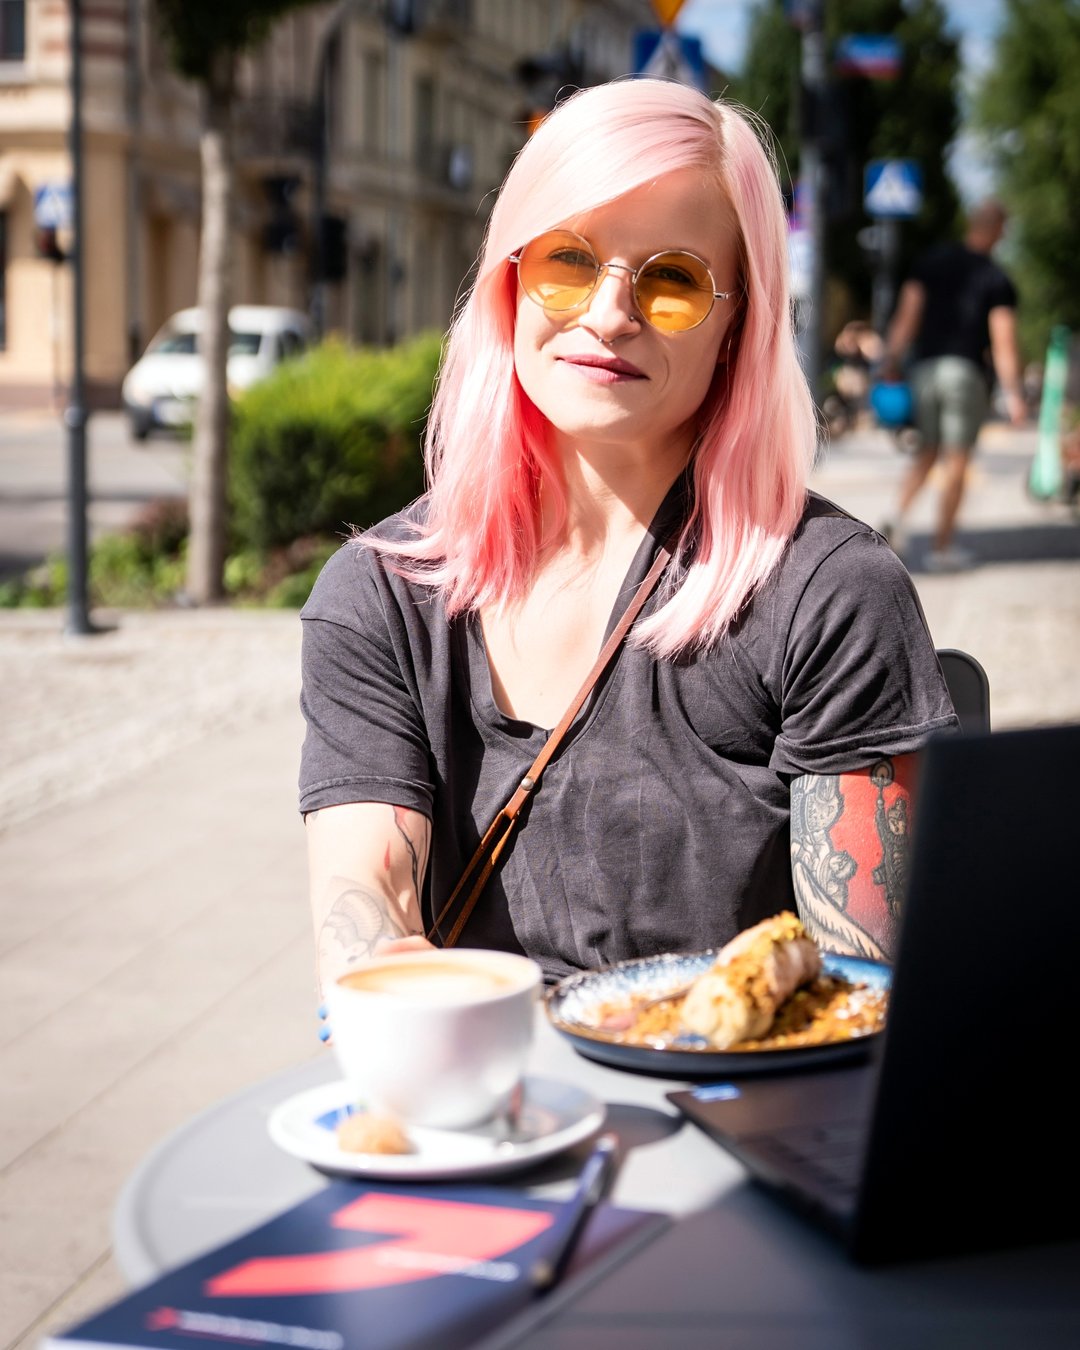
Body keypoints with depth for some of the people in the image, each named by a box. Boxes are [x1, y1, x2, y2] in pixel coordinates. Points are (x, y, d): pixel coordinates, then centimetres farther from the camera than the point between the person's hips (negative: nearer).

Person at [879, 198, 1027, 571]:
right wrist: (1013, 395, -9)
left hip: (925, 367, 4)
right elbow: (1003, 343, -10)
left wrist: (890, 365, 5)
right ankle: (942, 547, 7)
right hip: (967, 372, -4)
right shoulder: (997, 282, -5)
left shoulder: (931, 261, 5)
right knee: (956, 463, 3)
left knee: (927, 452, 17)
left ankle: (899, 515, -6)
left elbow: (906, 317, 2)